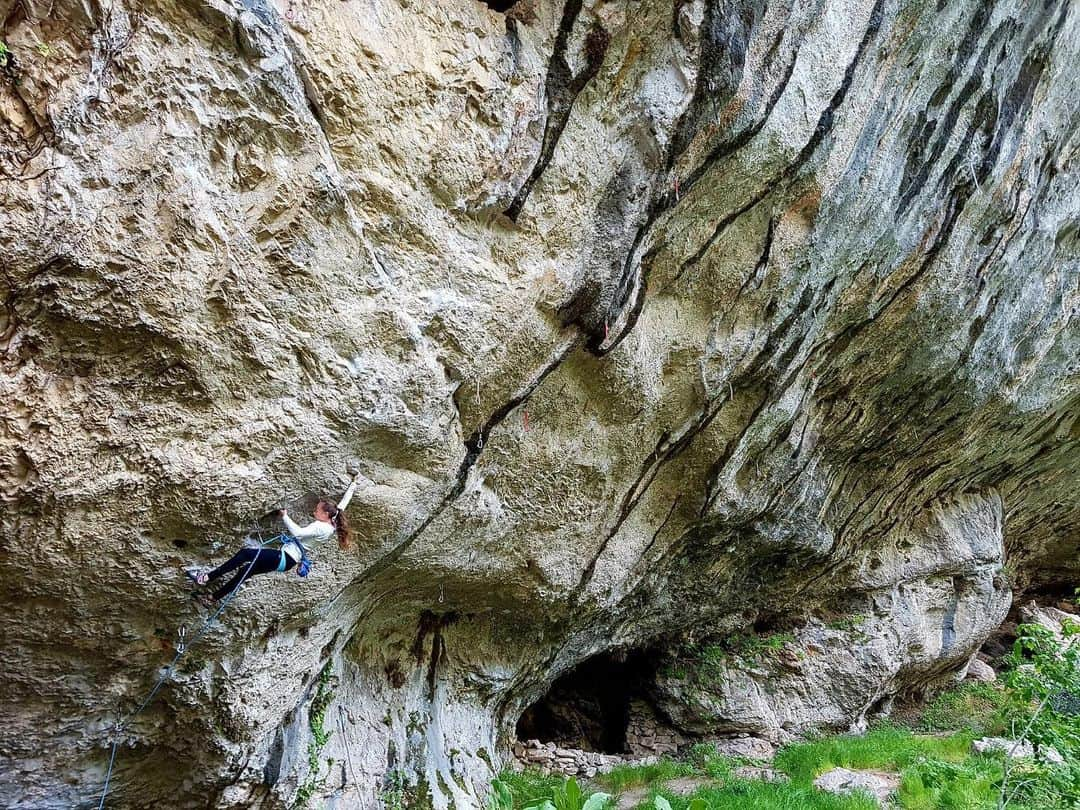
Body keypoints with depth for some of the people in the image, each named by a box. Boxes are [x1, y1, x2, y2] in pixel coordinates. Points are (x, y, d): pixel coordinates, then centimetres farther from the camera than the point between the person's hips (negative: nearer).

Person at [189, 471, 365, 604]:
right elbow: (342, 504, 17)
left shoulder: (321, 527, -20)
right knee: (246, 570, 12)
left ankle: (208, 577, -10)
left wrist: (285, 517, -18)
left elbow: (298, 532, -30)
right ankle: (214, 597, 18)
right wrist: (354, 484, 24)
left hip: (285, 557, -10)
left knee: (244, 554, -13)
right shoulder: (332, 523, 6)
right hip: (289, 559, 10)